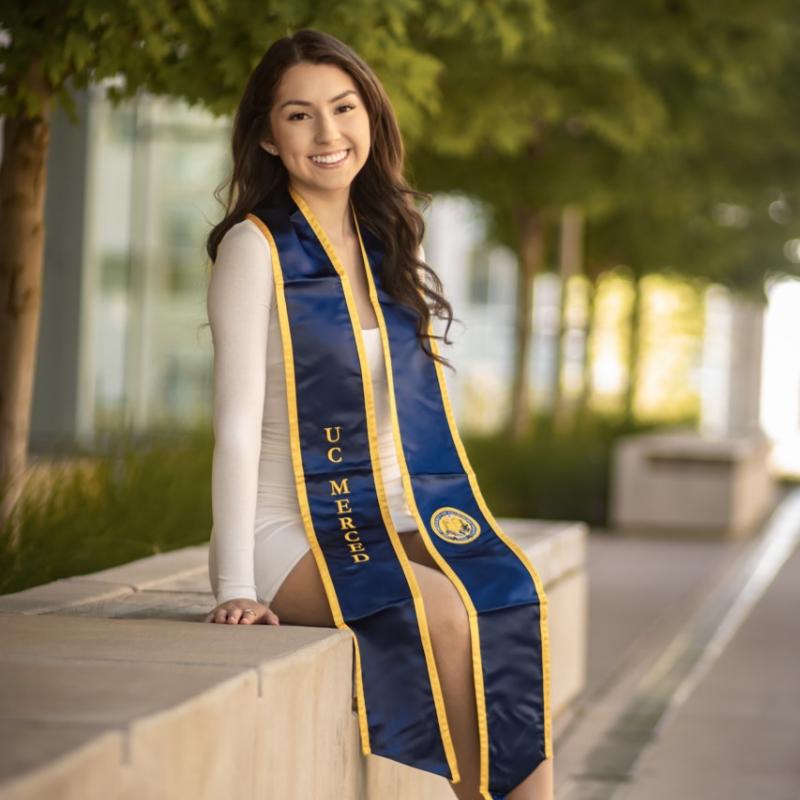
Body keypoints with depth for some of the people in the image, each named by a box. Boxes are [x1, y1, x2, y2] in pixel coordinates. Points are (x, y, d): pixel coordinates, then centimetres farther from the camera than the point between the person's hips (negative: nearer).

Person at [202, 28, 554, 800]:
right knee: (450, 616, -29)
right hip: (283, 535, -6)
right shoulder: (256, 247, -7)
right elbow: (237, 421, -12)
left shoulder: (388, 244, 12)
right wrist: (236, 586, -18)